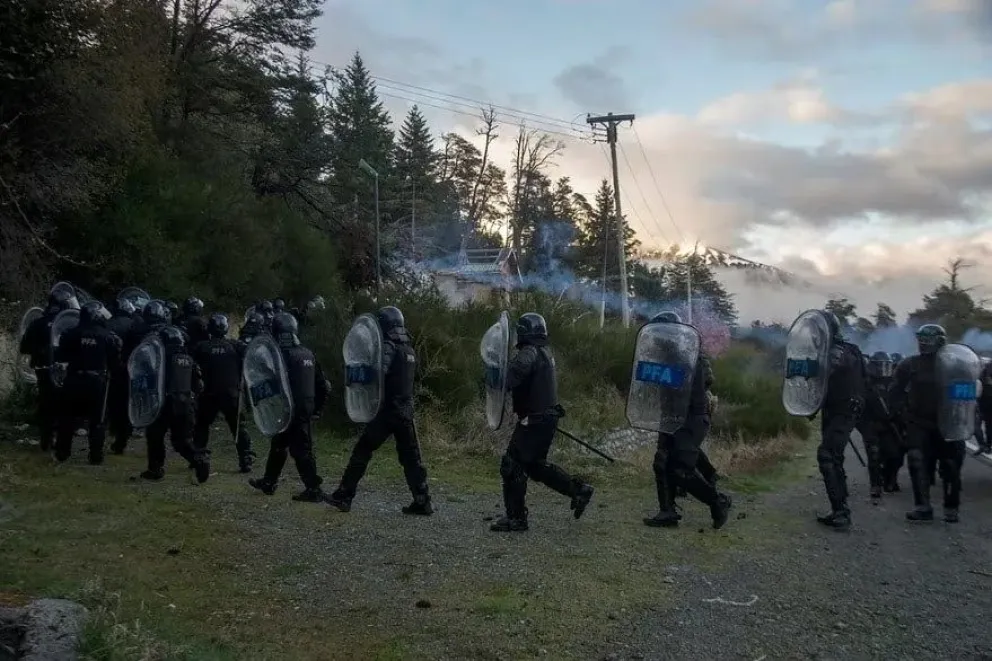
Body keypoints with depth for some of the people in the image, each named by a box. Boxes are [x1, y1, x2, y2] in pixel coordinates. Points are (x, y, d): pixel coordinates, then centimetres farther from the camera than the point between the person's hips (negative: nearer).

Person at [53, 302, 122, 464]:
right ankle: (96, 456, 6)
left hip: (74, 380, 2)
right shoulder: (109, 337, -5)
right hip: (97, 382, -1)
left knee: (67, 417, 15)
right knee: (97, 420, 6)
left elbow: (60, 357, 2)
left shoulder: (71, 334, -2)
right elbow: (116, 363, -3)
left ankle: (61, 453, 20)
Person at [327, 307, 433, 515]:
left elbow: (379, 373, -24)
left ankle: (343, 496, 5)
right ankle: (422, 501, 8)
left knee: (362, 451, 2)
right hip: (406, 411, 7)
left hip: (386, 411, -6)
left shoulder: (388, 347, -11)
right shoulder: (409, 350, 13)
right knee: (411, 457, 10)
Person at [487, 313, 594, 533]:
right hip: (547, 417, 10)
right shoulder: (545, 353, 16)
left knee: (512, 465, -3)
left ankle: (516, 518, 1)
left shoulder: (530, 353, -16)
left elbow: (516, 372, -35)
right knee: (535, 465, 22)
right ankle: (579, 490, 25)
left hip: (535, 421, -10)